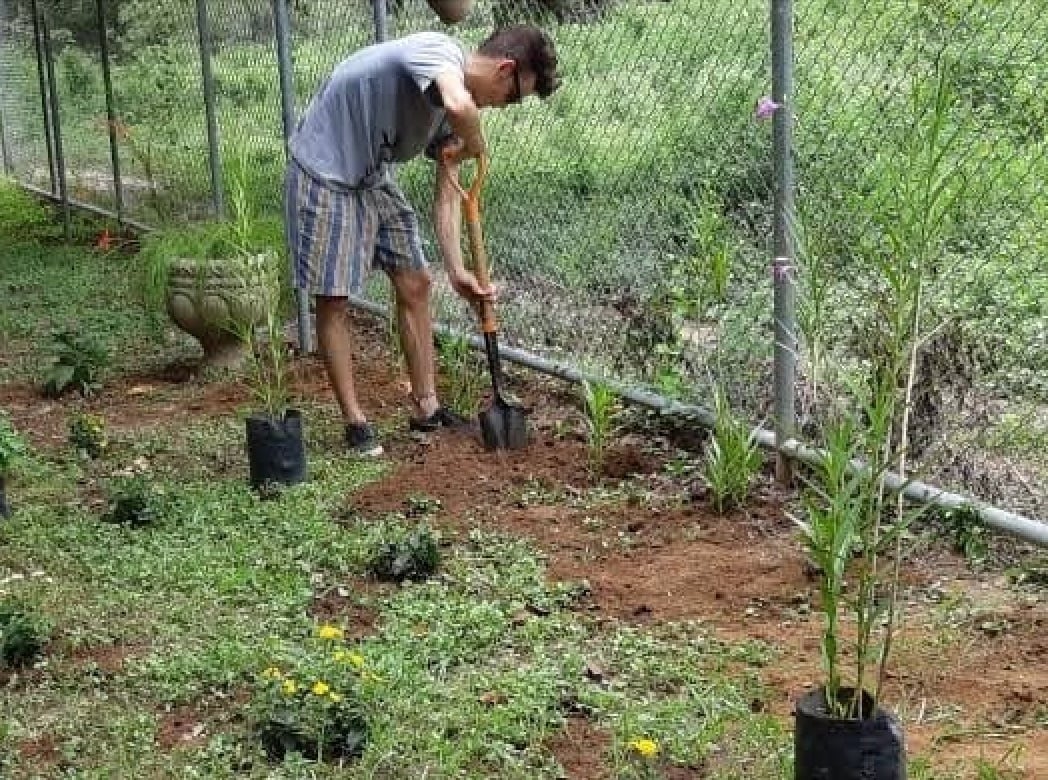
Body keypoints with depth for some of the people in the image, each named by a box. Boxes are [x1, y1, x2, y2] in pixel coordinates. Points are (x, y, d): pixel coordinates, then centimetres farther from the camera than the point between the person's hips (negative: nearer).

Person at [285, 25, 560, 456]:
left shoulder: (455, 98, 1)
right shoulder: (439, 50, -25)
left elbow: (447, 193, 3)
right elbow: (460, 108, -48)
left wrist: (457, 270, -5)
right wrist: (475, 146, -25)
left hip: (373, 177, 9)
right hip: (323, 173, -9)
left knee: (415, 284, 9)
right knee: (333, 301, -2)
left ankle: (425, 407, 18)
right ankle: (354, 420, 8)